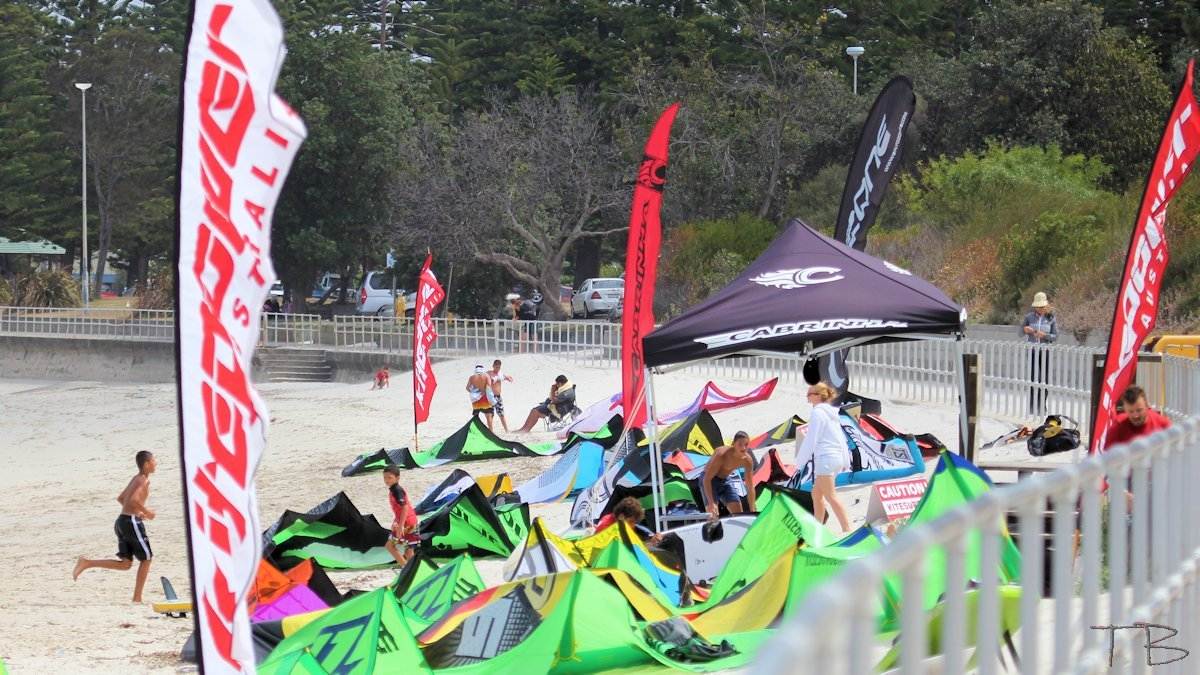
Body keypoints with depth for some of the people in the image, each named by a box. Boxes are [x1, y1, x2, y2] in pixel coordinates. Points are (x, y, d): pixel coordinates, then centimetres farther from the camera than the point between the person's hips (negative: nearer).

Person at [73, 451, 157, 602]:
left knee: (125, 564, 8)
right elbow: (134, 499, -27)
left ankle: (86, 563, 1)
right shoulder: (143, 480, -11)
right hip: (132, 522, -9)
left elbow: (120, 498, 28)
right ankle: (137, 597, 5)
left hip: (122, 521, 9)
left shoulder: (136, 479, 18)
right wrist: (146, 511, -13)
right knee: (146, 558, 4)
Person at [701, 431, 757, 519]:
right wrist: (711, 504, -40)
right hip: (710, 479, -6)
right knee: (713, 514, -20)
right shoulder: (722, 455, -33)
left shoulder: (748, 460, -15)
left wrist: (753, 511, -7)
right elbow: (707, 479, -33)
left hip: (727, 479, 6)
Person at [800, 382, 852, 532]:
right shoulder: (831, 413, 17)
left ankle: (847, 530, -16)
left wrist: (799, 460, -9)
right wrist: (846, 461, 22)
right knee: (816, 493, 17)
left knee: (831, 496, -9)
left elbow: (811, 439, -13)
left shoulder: (817, 412, -9)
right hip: (837, 457, 9)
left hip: (825, 457, -9)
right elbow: (841, 437, 19)